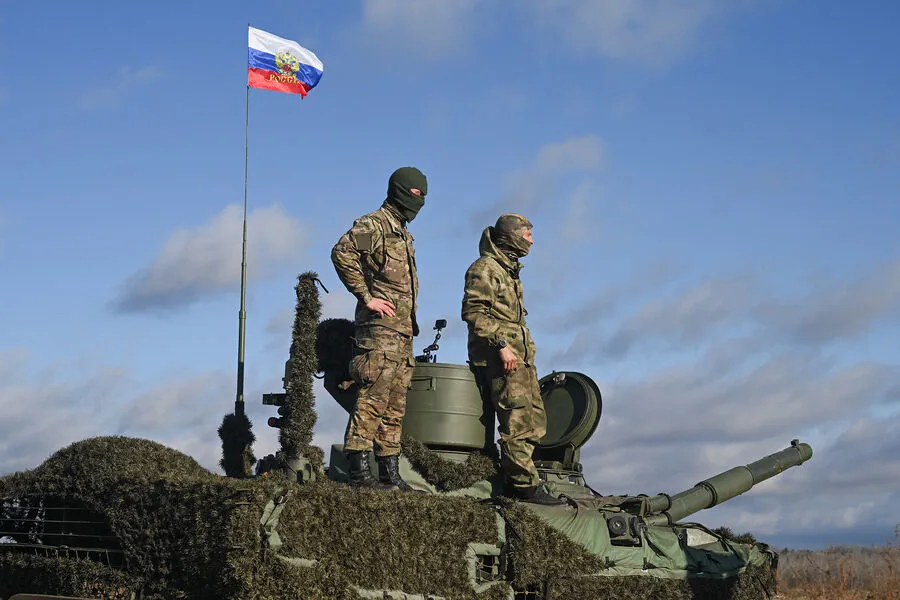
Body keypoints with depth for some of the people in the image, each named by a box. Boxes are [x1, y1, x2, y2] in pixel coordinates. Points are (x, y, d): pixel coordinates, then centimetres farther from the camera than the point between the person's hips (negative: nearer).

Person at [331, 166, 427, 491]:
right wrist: (367, 297, -19)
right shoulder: (373, 224, -5)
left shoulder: (404, 234, 24)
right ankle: (359, 470, -15)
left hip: (402, 332, 9)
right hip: (380, 327, -9)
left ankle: (390, 472, 12)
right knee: (373, 398, -14)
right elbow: (342, 252, -21)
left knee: (395, 406, 9)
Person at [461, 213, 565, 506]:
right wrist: (501, 344, -23)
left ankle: (513, 474, 14)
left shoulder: (509, 270, 24)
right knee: (517, 421, -14)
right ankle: (525, 485, -14)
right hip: (498, 356, -10)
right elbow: (473, 312, -17)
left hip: (520, 356, 10)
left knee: (535, 419, 9)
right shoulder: (485, 268, -7)